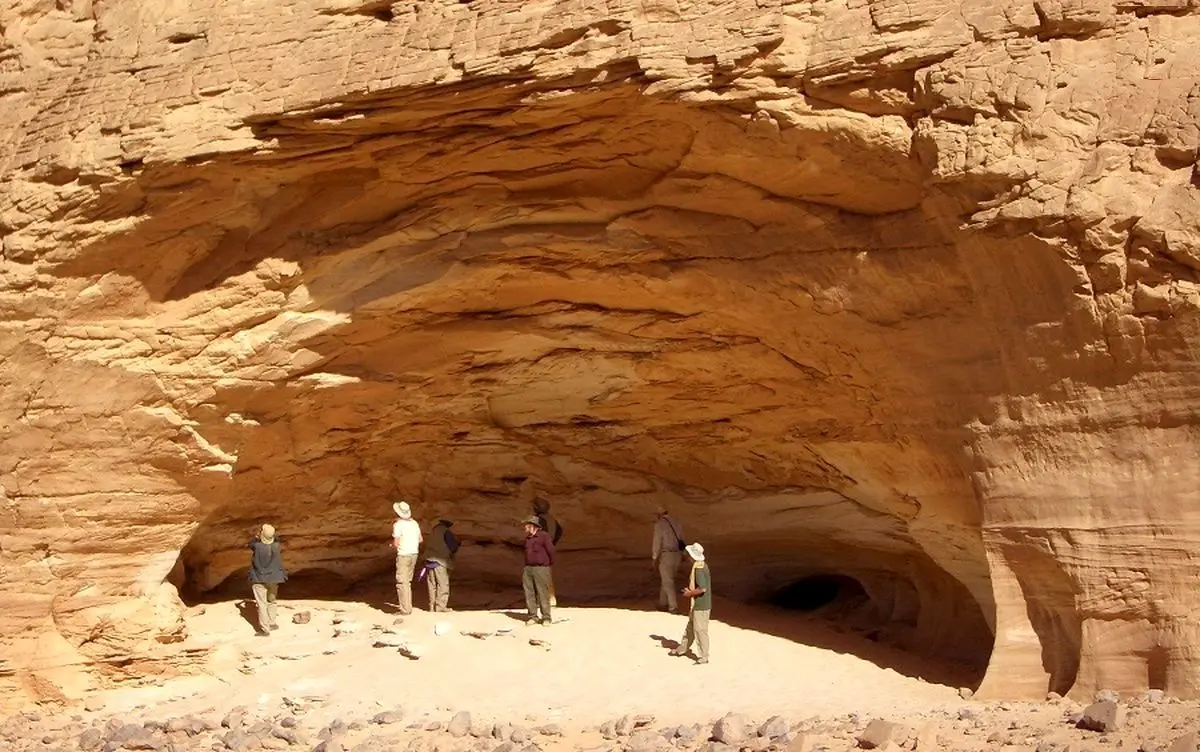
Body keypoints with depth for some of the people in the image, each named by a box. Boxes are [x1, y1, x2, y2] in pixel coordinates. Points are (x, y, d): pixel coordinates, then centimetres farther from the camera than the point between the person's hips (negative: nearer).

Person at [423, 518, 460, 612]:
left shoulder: (433, 530, 14)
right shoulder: (446, 532, -6)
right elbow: (453, 547, -5)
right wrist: (457, 544, 18)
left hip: (429, 560, 7)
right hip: (440, 562, -7)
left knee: (432, 585, 11)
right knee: (443, 585, -3)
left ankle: (432, 606, 13)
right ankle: (440, 606, -8)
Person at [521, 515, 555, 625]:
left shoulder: (544, 536, -10)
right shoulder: (527, 538, 13)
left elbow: (551, 551, -7)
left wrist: (550, 564, 6)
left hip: (541, 569, -7)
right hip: (528, 569, 7)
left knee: (543, 594, -5)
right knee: (529, 593, 2)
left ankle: (546, 618, 1)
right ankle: (533, 617, 8)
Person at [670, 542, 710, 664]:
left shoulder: (699, 569, -24)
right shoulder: (702, 566, 7)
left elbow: (702, 588, -28)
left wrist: (690, 593, -15)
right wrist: (690, 590, 11)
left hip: (700, 606, -10)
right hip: (697, 605, 10)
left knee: (700, 630, 1)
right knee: (690, 627, 22)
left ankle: (703, 656, 11)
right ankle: (682, 649, 36)